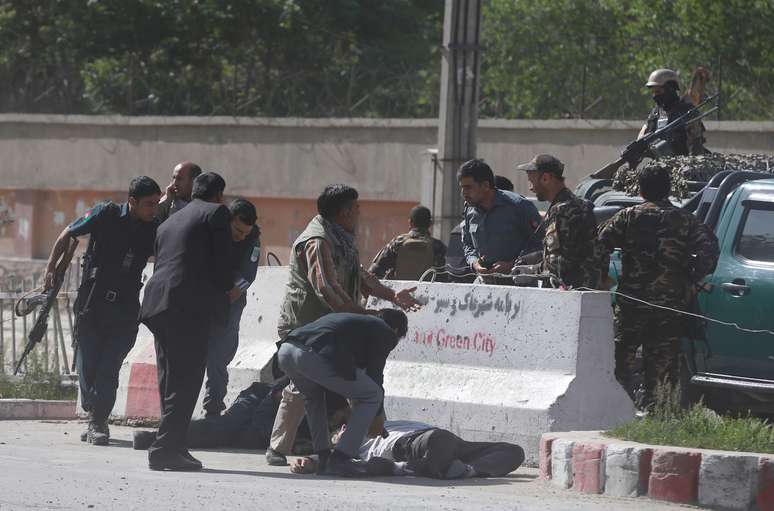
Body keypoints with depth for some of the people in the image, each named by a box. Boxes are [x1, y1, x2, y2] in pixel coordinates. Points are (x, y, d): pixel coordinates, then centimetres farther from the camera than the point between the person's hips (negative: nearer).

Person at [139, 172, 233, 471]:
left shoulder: (169, 222, 26)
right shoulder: (217, 213, 3)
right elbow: (223, 264, -5)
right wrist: (224, 290, 14)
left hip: (158, 304, 8)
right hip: (192, 306, -8)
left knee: (170, 381, 12)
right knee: (185, 381, -8)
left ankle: (172, 447, 12)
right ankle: (166, 449, -15)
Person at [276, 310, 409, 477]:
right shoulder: (385, 333, 17)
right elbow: (374, 374, 17)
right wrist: (377, 418, 30)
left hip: (285, 351, 8)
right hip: (316, 356, -8)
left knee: (313, 394, 38)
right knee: (372, 397, 8)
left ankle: (323, 459, 29)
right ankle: (340, 459, 4)